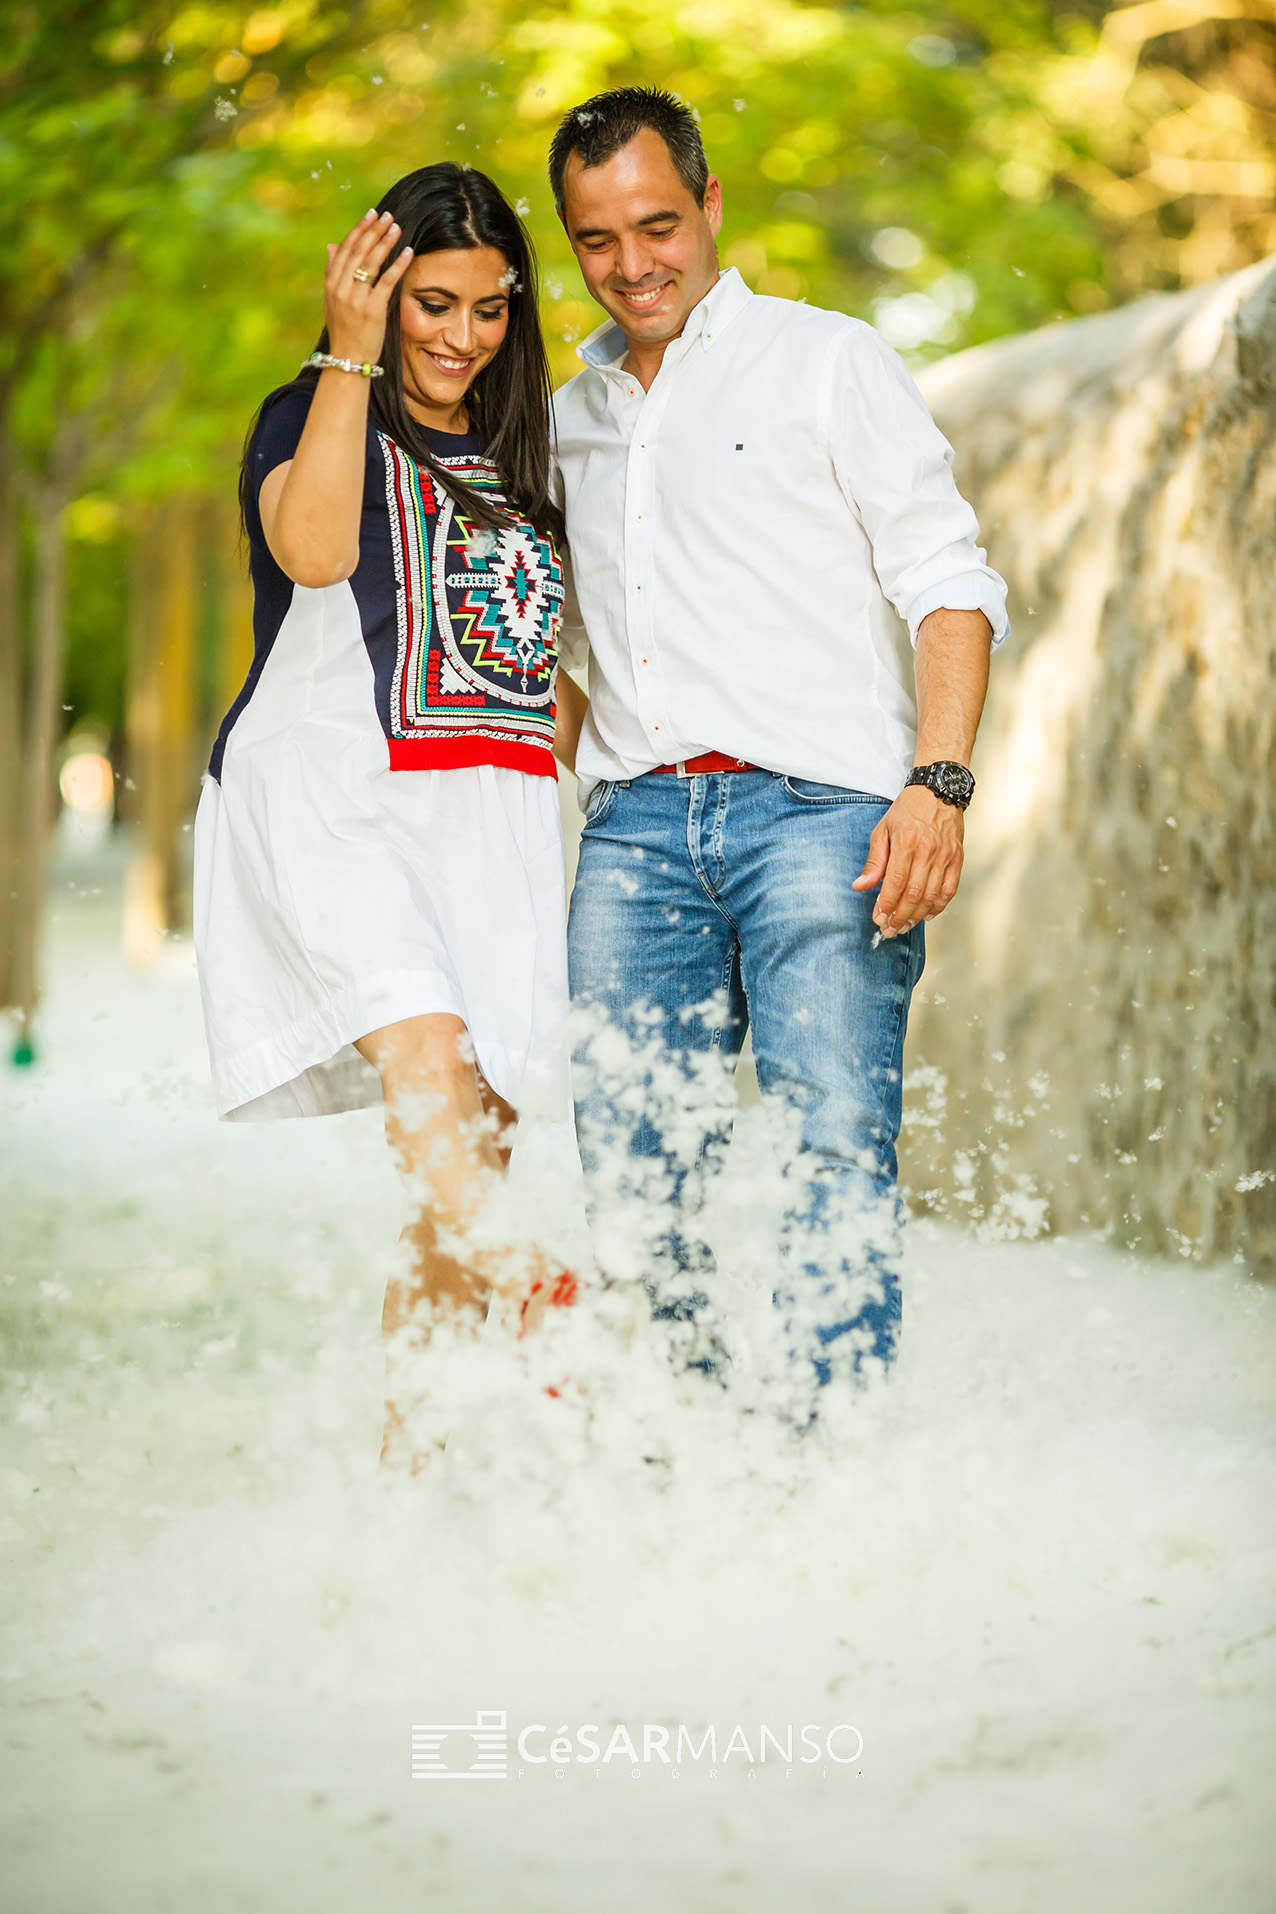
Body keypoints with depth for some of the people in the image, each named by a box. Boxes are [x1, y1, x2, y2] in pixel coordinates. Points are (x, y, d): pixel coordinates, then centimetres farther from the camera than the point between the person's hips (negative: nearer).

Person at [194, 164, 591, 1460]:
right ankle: (515, 1287, -52)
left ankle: (406, 1453, 0)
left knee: (472, 1147, -5)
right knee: (421, 1042, -31)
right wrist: (349, 357, -11)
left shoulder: (516, 463, 24)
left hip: (491, 818, 5)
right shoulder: (311, 420, 8)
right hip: (333, 798, -5)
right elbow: (314, 549, -15)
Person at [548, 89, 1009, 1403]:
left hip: (814, 810, -4)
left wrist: (937, 782, -14)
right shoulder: (573, 416, 22)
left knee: (832, 1157, -14)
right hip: (635, 825, 5)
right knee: (635, 1176, -3)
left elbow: (948, 584, 0)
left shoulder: (827, 361, 7)